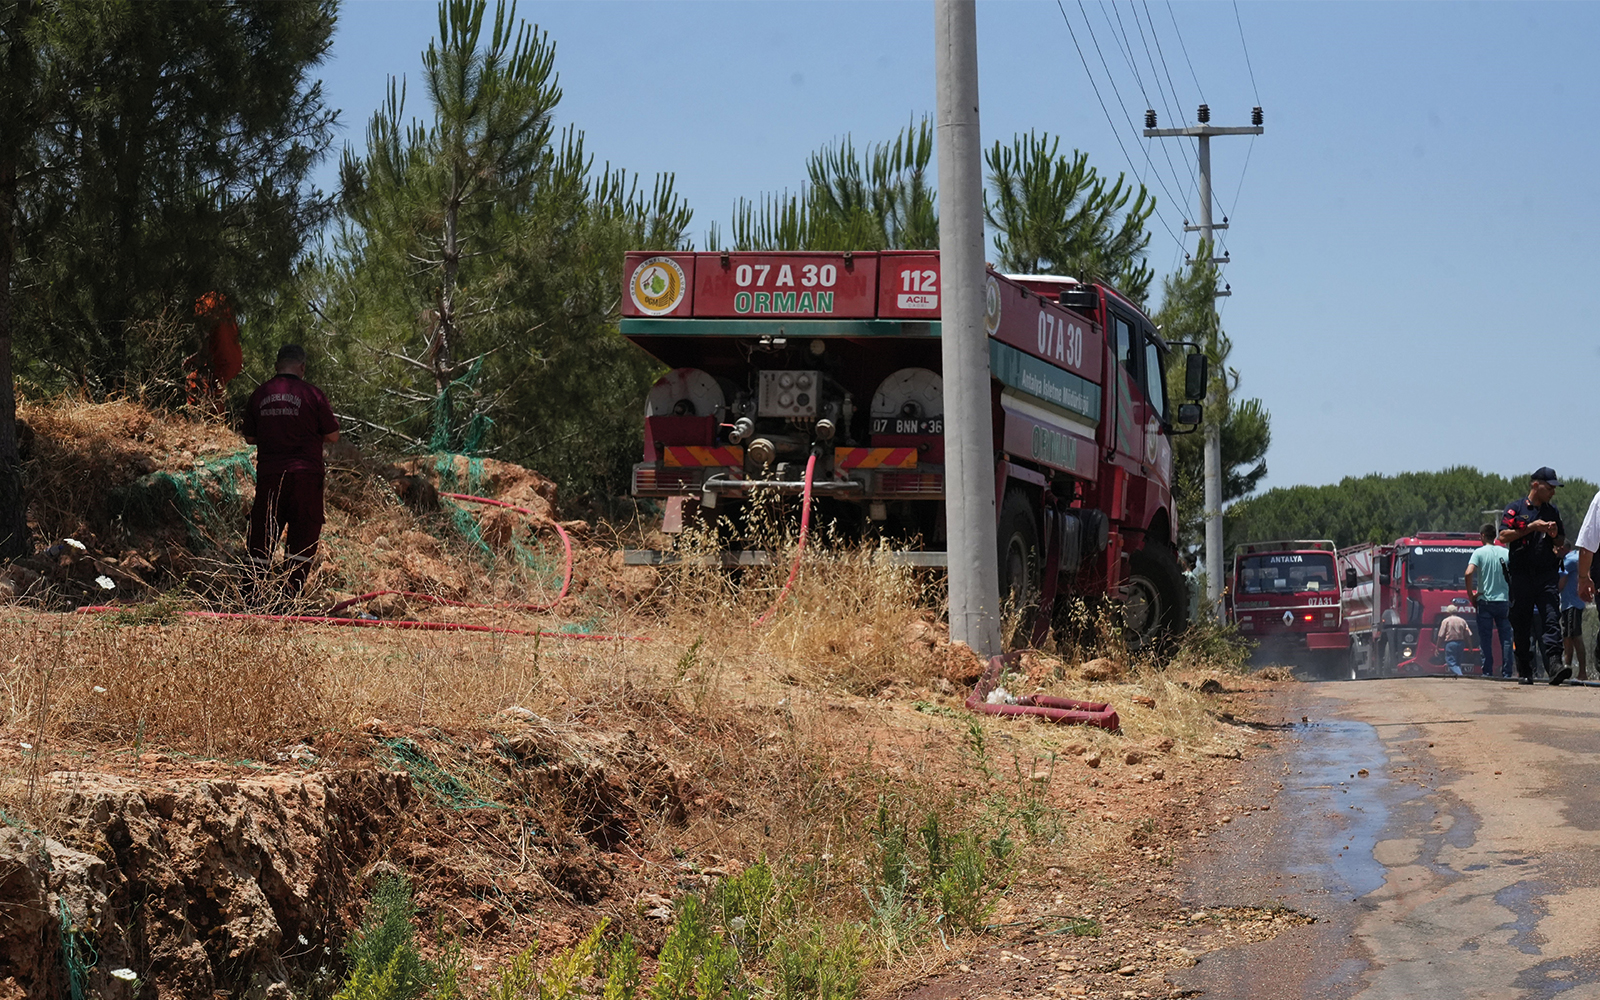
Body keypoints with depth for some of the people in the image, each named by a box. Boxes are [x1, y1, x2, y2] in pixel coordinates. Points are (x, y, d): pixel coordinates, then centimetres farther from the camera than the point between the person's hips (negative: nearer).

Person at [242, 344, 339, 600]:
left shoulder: (259, 394, 5)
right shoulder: (311, 394, -6)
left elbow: (249, 438, 12)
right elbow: (333, 435, 0)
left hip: (269, 475, 3)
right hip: (305, 474, -3)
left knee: (263, 533, 10)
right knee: (304, 533, 4)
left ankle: (253, 588, 8)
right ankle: (292, 591, 0)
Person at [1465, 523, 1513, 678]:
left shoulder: (1479, 552, -3)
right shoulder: (1505, 552, 7)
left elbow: (1469, 573, -17)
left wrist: (1471, 595, -6)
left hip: (1485, 601, -3)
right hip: (1504, 600, 3)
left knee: (1485, 639, 1)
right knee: (1506, 638, 5)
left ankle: (1487, 672, -3)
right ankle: (1506, 672, 1)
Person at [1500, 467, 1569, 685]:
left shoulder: (1552, 512, 16)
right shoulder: (1515, 508, 5)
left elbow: (1561, 543, 22)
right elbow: (1503, 536, -6)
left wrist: (1554, 535, -1)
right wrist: (1531, 527, -11)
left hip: (1547, 576, 2)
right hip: (1521, 575, -2)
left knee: (1551, 620, -14)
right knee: (1521, 626, 3)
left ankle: (1554, 665, -25)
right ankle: (1525, 672, 12)